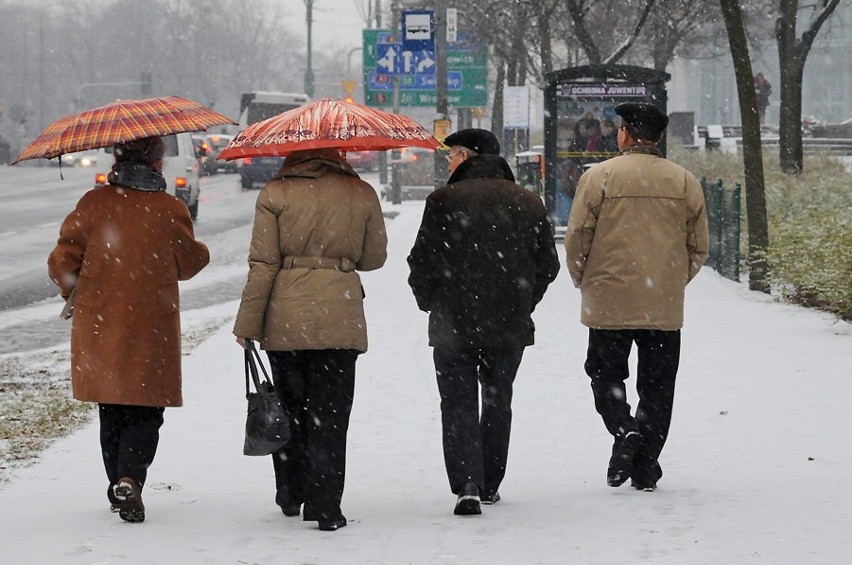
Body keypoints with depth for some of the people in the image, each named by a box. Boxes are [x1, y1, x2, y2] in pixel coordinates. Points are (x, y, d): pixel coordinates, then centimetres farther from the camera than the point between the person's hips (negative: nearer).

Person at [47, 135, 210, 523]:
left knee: (111, 411, 16)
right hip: (151, 328, -2)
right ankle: (130, 479, -18)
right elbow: (189, 264, 4)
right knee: (146, 412, 4)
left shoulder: (94, 204, -5)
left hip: (99, 324, 2)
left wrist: (72, 291, 17)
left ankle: (118, 488, 22)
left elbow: (63, 261, -3)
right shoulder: (170, 210, -8)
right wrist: (202, 251, 27)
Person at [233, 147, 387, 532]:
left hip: (286, 319, 0)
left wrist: (247, 324, 0)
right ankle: (324, 506, -3)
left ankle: (290, 496, 25)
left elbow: (262, 265, -4)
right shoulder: (361, 194, 2)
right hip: (340, 319, 0)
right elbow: (374, 257, 12)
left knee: (290, 406, 15)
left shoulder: (275, 194, -2)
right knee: (330, 413, 2)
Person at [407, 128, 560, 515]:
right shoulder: (528, 203, 5)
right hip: (510, 325, 4)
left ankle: (466, 484, -14)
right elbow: (547, 264, 7)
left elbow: (423, 262, -11)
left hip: (454, 324, -4)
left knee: (459, 404, 1)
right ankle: (489, 485, 21)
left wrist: (428, 302, 7)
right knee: (498, 402, 16)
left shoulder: (445, 201, -9)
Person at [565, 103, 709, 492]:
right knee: (656, 387, 9)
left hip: (609, 303, -2)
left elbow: (576, 241, -5)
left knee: (606, 374, 12)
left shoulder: (598, 177, -6)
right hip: (666, 307, 2)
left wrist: (584, 282, 13)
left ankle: (624, 431, -14)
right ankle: (645, 470, 8)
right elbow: (698, 248, 7)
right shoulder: (684, 181, 3)